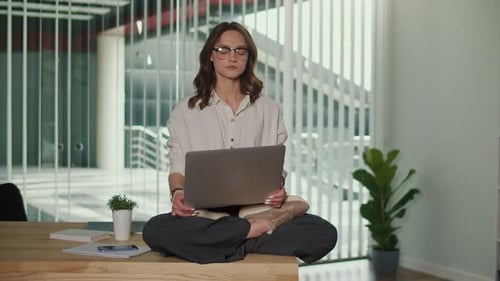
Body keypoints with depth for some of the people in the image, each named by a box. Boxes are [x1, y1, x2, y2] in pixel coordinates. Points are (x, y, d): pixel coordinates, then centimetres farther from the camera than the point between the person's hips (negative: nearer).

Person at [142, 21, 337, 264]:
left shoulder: (269, 110, 13)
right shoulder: (186, 110, 11)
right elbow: (177, 169, 8)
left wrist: (278, 189, -11)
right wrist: (177, 192, -15)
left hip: (256, 207, 1)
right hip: (204, 213, 0)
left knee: (325, 233, -26)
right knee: (155, 230, -34)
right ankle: (260, 227, -26)